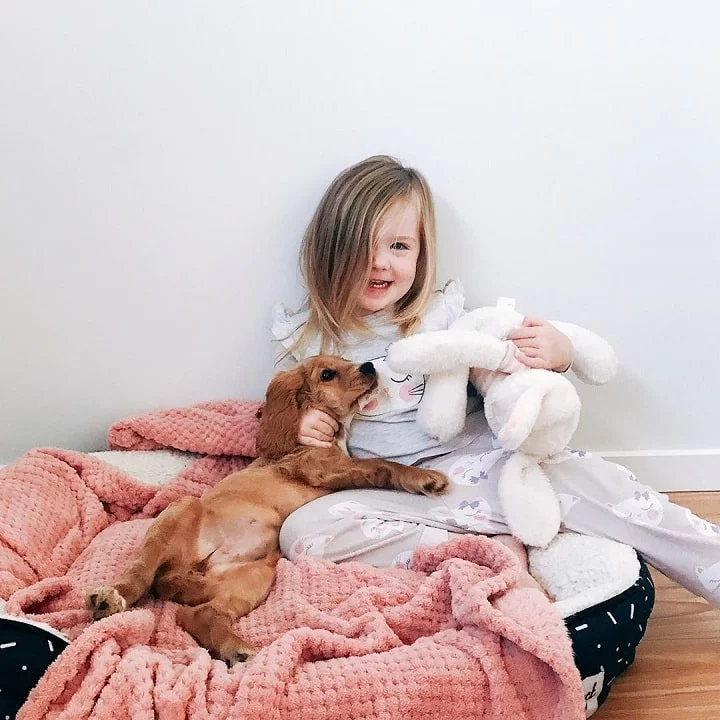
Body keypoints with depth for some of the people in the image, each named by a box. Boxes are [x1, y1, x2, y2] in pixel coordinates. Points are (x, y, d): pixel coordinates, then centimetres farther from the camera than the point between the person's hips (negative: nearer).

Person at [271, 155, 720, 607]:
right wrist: (299, 427, -4)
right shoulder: (306, 339, 8)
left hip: (474, 464, -1)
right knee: (301, 531, -28)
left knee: (582, 475, -29)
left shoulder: (445, 314, 6)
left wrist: (558, 355, -11)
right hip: (393, 492, 1)